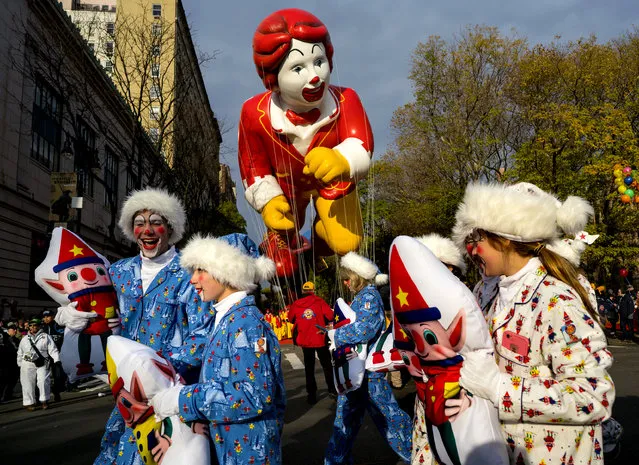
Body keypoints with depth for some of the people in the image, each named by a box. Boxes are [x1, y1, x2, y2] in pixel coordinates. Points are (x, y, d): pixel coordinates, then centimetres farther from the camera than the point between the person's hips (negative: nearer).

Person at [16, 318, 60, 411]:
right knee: (28, 383, 2)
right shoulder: (25, 339, 16)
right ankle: (29, 403, 11)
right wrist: (20, 364, 19)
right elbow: (20, 353, 24)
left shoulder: (46, 337, 5)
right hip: (27, 364, 3)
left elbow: (53, 349, -2)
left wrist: (56, 359, -14)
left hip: (42, 364, -3)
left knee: (43, 381, -14)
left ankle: (44, 400, -4)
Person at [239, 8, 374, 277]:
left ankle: (324, 230, 30)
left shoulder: (345, 101, -33)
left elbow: (361, 146, -45)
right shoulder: (256, 114, -33)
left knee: (347, 243, -8)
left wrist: (343, 160, -70)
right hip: (285, 184, 0)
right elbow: (254, 167, -16)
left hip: (332, 180, 0)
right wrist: (268, 201, -30)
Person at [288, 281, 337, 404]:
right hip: (320, 339, -1)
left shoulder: (296, 304, -4)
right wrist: (324, 322, 6)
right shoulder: (319, 301, -9)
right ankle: (332, 390, 16)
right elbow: (330, 316, -14)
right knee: (327, 365, 14)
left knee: (309, 367, 12)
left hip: (305, 340, 1)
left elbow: (291, 319, 9)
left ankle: (311, 394, 10)